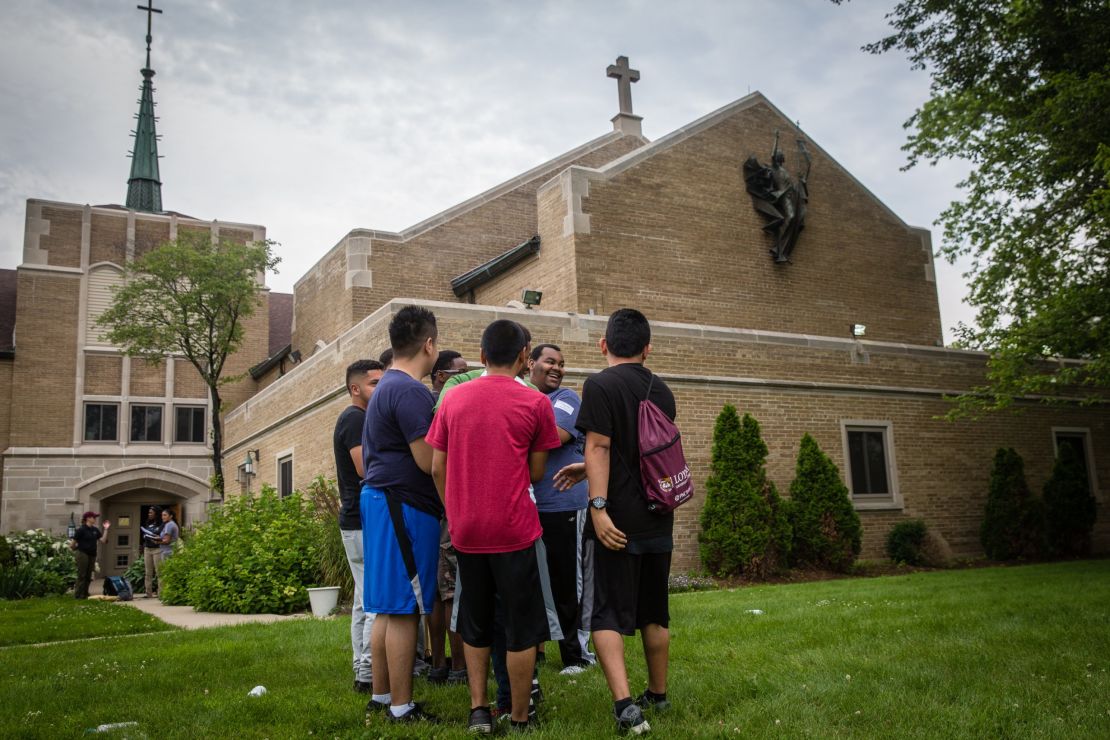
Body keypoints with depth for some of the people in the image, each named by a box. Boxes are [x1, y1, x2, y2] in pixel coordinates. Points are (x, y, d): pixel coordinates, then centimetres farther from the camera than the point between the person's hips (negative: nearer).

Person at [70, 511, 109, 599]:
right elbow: (73, 543, -7)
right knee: (82, 575, -4)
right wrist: (76, 549, 5)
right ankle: (78, 595, 1)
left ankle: (85, 594, 16)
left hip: (92, 555, 7)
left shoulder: (95, 530, 10)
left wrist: (106, 529, -1)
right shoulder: (81, 529, -11)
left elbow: (103, 540, 2)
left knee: (88, 576, 9)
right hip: (82, 554, -7)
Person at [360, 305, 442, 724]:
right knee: (404, 609, -4)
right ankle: (401, 709, 4)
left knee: (388, 607, 15)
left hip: (383, 500, 10)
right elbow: (429, 461, -19)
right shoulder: (410, 391, -16)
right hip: (404, 505, -10)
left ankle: (381, 697, 24)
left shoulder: (388, 387, 17)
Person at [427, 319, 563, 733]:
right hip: (515, 530, -4)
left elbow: (437, 469, 7)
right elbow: (535, 472, -1)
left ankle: (478, 709, 18)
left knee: (475, 625, 19)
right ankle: (519, 720, 14)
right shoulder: (535, 403, -6)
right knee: (521, 629, 8)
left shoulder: (454, 399, 4)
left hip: (466, 532, 4)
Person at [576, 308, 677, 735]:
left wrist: (598, 505, -20)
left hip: (617, 520, -6)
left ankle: (624, 703, -11)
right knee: (654, 612, 16)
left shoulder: (600, 385, -8)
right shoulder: (662, 392, 12)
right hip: (658, 521, 6)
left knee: (605, 613, 0)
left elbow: (599, 448, -17)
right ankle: (657, 695, 28)